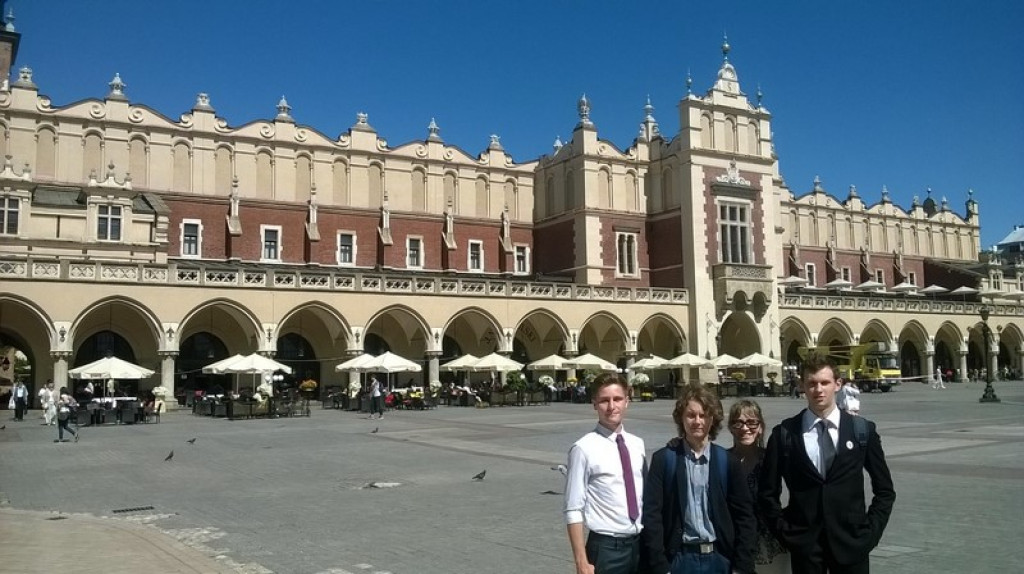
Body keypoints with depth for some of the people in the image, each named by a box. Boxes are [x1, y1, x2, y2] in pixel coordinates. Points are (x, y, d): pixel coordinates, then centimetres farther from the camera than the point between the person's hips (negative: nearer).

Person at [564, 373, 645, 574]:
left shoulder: (637, 444, 6)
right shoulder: (584, 449, -13)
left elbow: (645, 497, 13)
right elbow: (573, 511, -13)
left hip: (640, 544, 6)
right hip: (605, 547, -5)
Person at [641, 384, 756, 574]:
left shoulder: (727, 461, 2)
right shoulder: (664, 459, -3)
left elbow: (744, 516, 4)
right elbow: (651, 514, -4)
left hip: (719, 558, 1)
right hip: (679, 558, -1)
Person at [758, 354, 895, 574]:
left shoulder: (863, 429, 1)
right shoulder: (784, 433, -2)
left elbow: (884, 490, 7)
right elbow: (767, 491, 5)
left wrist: (871, 531, -1)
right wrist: (784, 531, -2)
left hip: (851, 541, 1)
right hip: (803, 544, 0)